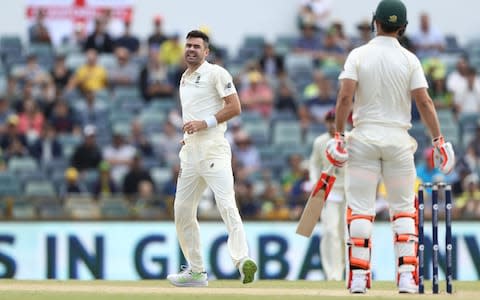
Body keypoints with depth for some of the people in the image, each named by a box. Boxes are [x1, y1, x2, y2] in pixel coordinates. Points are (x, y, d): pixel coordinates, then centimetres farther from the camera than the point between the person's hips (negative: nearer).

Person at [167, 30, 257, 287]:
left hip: (213, 149, -9)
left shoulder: (216, 73, -3)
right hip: (190, 152, 9)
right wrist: (187, 135, 14)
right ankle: (196, 270, 16)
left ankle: (242, 260, -34)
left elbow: (234, 107, -10)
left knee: (226, 204, -22)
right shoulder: (184, 79, 22)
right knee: (182, 210, 9)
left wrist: (204, 123, -16)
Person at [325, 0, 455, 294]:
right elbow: (424, 102, -7)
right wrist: (439, 140, -2)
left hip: (364, 137, 0)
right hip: (399, 139, 0)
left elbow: (345, 97, -12)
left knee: (360, 209, 2)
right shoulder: (409, 59, -2)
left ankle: (358, 278, -4)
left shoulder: (358, 55, -3)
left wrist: (338, 135, -8)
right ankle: (407, 277, 1)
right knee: (403, 209, 9)